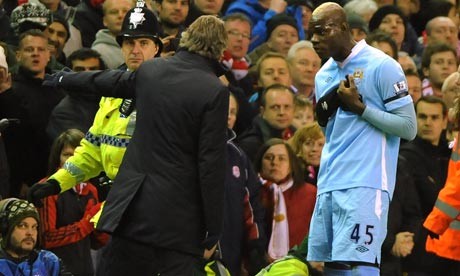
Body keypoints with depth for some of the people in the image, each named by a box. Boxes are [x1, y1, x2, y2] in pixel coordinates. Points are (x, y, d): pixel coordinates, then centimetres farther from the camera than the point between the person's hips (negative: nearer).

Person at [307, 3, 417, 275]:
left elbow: (409, 127, -6)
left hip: (364, 186, -7)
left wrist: (360, 107, -12)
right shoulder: (324, 75, 19)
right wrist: (323, 114, 7)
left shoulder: (381, 66, -4)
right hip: (328, 187, 8)